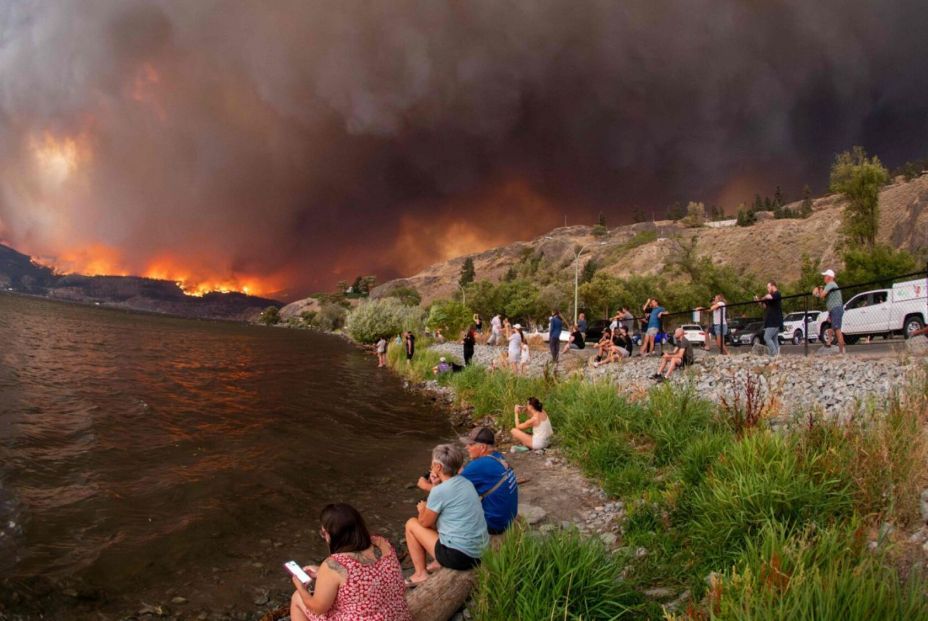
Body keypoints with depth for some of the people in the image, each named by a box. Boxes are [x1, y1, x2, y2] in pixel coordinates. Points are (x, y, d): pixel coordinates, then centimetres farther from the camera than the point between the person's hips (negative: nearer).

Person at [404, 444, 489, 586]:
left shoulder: (439, 491, -17)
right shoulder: (466, 482, 5)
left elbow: (424, 523, -3)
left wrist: (422, 509, 17)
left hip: (459, 556, -8)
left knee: (411, 524, 9)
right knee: (435, 518, 26)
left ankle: (420, 574, 16)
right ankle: (440, 564, 26)